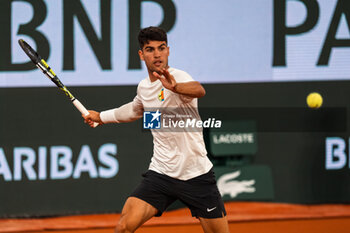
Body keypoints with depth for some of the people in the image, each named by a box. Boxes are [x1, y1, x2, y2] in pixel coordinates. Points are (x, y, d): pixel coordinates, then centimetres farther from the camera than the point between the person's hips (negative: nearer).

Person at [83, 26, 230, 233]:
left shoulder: (178, 77, -14)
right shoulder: (144, 87, 7)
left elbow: (199, 90, -40)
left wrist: (174, 87, -60)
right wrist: (102, 117, 40)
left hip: (197, 175, -4)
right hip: (160, 174, 4)